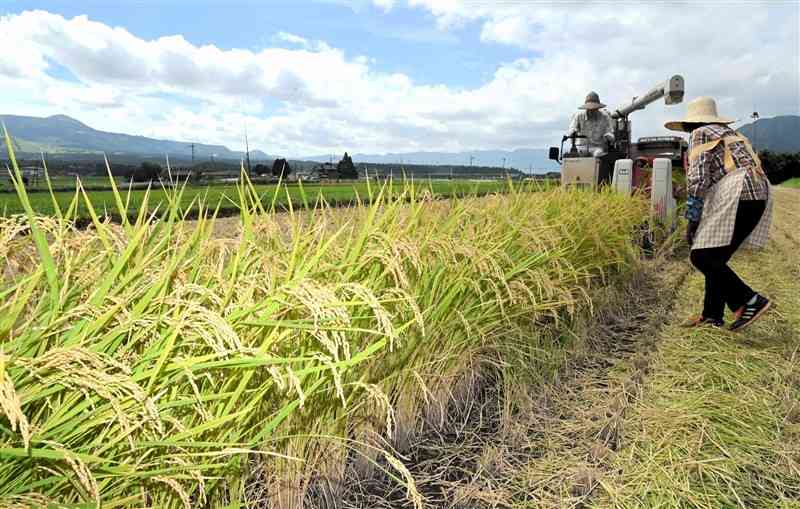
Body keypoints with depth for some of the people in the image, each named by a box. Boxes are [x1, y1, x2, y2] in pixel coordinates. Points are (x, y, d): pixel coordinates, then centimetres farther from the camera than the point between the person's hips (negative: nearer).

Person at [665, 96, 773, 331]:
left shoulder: (700, 134, 3)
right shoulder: (730, 133, 28)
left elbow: (698, 177, -8)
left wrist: (692, 220, -7)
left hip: (737, 197, -9)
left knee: (701, 256, -8)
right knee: (716, 257, 13)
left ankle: (750, 301, -10)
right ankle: (712, 315, 16)